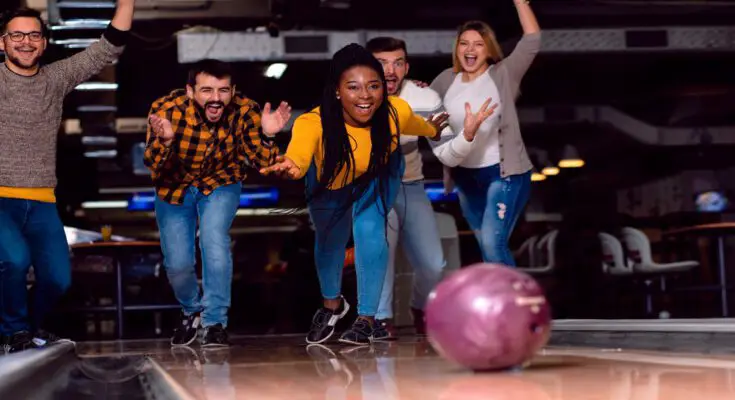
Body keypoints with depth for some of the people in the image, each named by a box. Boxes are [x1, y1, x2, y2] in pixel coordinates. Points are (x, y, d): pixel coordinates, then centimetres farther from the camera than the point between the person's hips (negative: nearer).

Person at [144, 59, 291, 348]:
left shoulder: (244, 111, -27)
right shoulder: (166, 109, -31)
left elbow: (261, 162, -23)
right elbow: (153, 166, -34)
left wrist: (266, 136, -44)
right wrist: (165, 140, -55)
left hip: (220, 183, 0)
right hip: (174, 186, 0)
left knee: (214, 241, -24)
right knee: (177, 263, 0)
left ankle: (215, 322, -7)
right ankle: (191, 312, 34)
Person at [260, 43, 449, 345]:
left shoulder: (396, 112, -35)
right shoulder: (314, 122, -44)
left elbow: (413, 124, -9)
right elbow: (299, 152, -66)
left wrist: (432, 130, 13)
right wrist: (291, 166, -90)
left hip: (378, 174, 0)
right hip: (330, 181, 0)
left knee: (369, 231, -18)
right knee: (329, 239, 17)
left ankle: (366, 318, 1)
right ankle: (332, 305, 46)